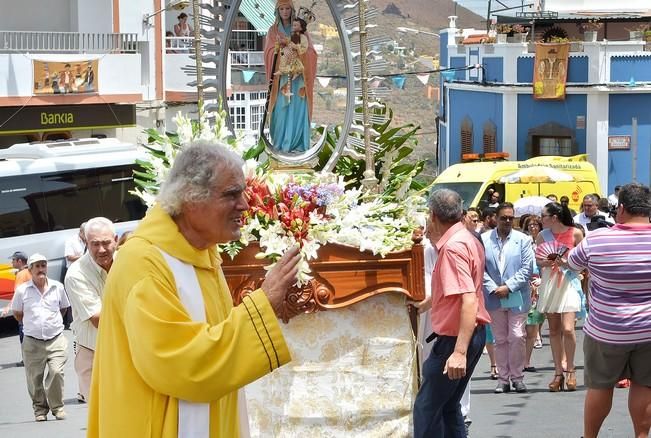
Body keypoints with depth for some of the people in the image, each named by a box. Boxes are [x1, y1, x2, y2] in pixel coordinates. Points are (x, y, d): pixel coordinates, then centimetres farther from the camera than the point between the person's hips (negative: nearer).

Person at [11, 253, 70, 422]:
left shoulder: (57, 287, 4)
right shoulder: (22, 290, 0)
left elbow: (63, 308, 20)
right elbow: (17, 313, 14)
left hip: (56, 339, 0)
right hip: (32, 342, 0)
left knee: (56, 372, -15)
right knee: (34, 378, 2)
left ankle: (57, 407, 1)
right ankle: (40, 408, 20)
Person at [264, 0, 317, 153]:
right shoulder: (273, 31, 11)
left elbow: (310, 51, 1)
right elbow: (269, 52, 0)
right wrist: (279, 45, -17)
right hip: (280, 76, 0)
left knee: (298, 109, -6)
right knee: (281, 109, -6)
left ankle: (298, 143, -5)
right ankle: (281, 143, -3)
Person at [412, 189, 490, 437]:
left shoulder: (452, 247, -19)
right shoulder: (469, 240, 11)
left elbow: (469, 300, -29)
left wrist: (460, 351, -35)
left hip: (455, 338, -10)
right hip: (473, 334, 10)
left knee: (426, 408, -5)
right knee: (449, 406, 16)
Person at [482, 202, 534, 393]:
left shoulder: (523, 240, 1)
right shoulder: (484, 240, 2)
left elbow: (527, 269, -5)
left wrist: (508, 287, -13)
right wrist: (493, 288, -12)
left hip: (516, 297, -1)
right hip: (494, 298, 1)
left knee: (517, 337, -5)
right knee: (500, 339, 7)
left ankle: (517, 376, 7)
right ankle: (503, 378, 13)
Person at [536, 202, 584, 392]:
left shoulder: (575, 233, -5)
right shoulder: (543, 235, 5)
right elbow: (538, 260, 12)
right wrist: (545, 262, -9)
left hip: (569, 282, -4)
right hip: (549, 282, 4)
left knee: (567, 328, -13)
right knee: (554, 329, 6)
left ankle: (570, 370, 3)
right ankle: (558, 372, 13)